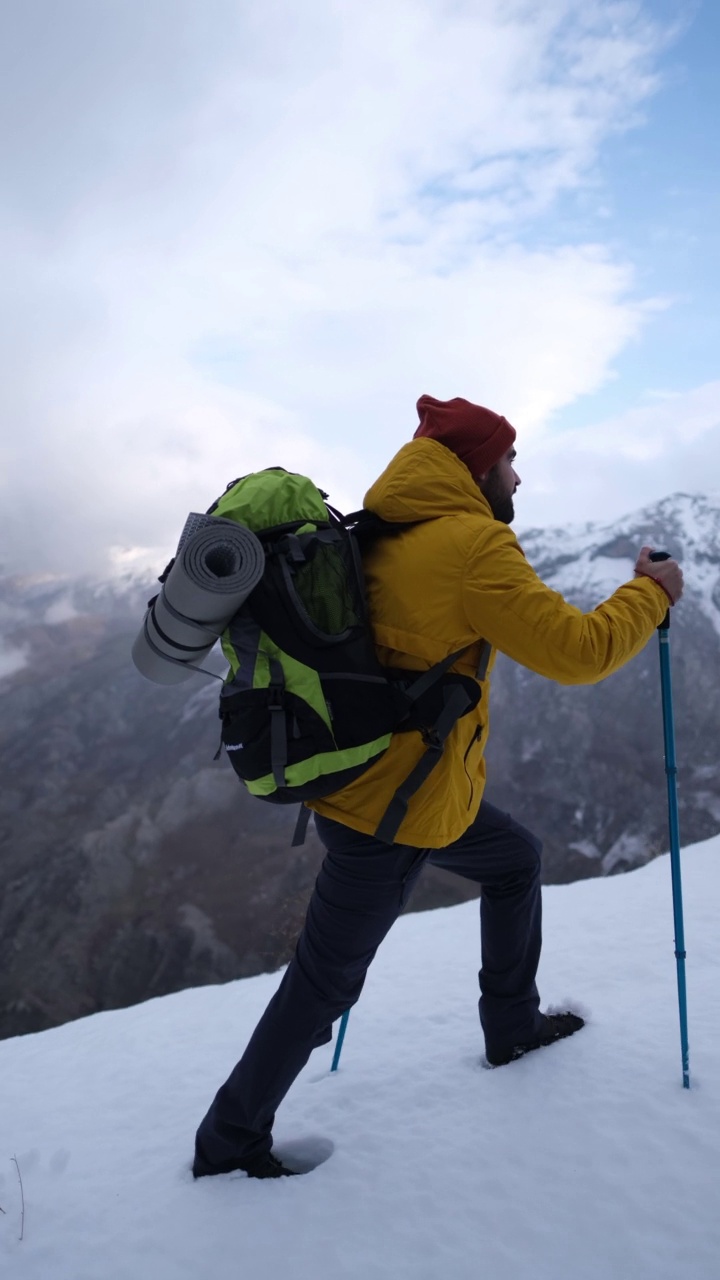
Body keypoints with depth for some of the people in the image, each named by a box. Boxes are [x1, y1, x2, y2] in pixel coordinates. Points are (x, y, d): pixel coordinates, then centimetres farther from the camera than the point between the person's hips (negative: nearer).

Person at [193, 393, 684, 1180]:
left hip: (368, 783, 9)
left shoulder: (386, 538, 6)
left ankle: (512, 1025, 42)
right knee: (325, 980, 6)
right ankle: (230, 1141, 25)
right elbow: (578, 651, -19)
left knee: (517, 861, 26)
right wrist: (652, 593, -3)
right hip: (398, 813, -9)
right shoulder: (471, 542, -20)